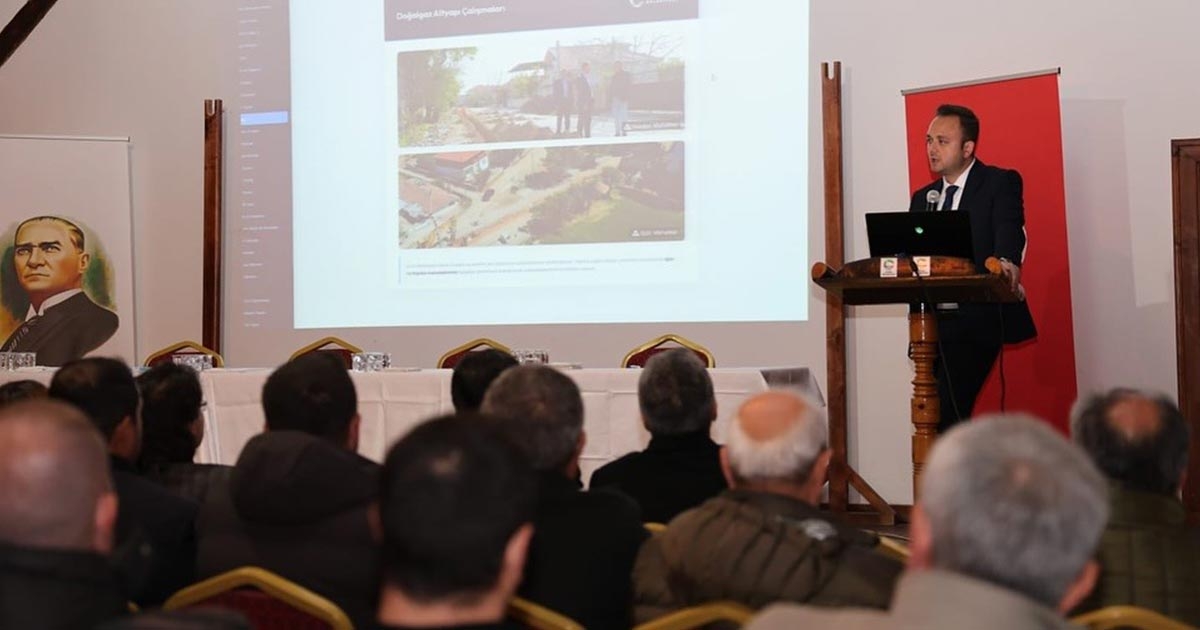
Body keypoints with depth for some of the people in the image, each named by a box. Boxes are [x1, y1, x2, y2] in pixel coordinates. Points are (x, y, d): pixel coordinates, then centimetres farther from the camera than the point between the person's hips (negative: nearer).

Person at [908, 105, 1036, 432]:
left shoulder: (1001, 182, 1)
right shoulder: (922, 198, 19)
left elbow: (1009, 230, -17)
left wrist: (1007, 262, -39)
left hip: (977, 321, -6)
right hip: (932, 323, 7)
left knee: (947, 409, -19)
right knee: (929, 414, 6)